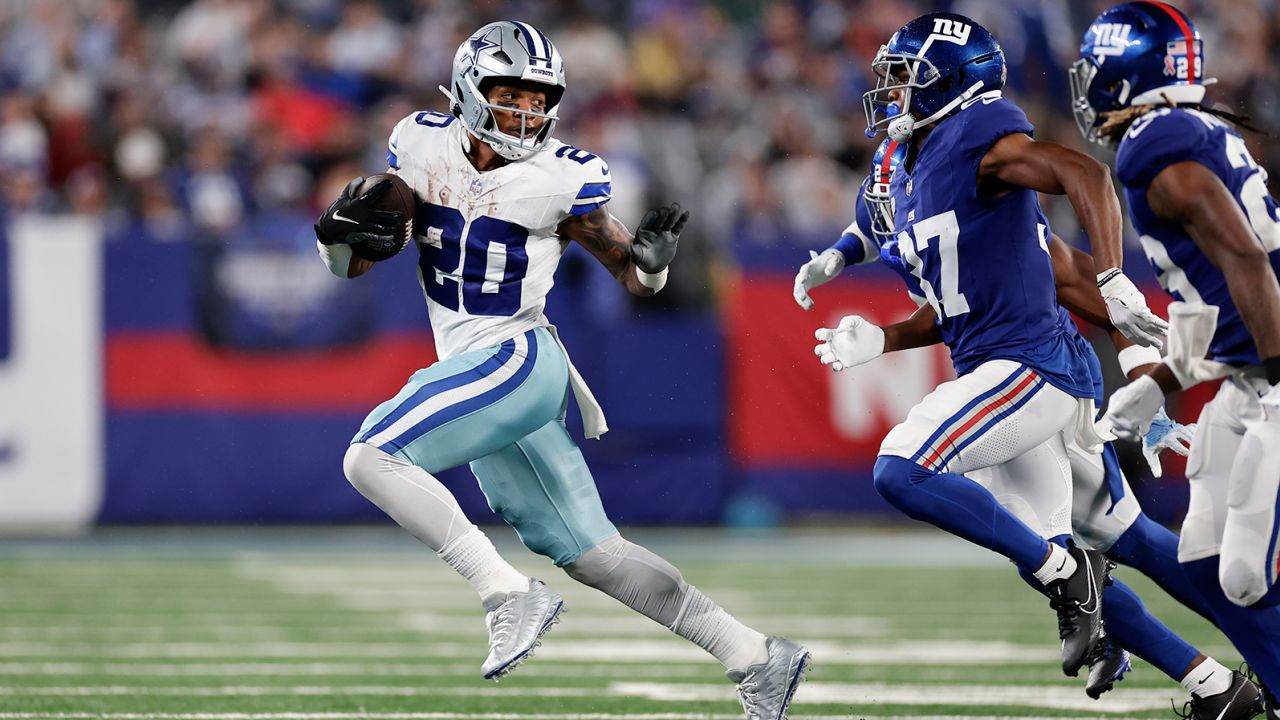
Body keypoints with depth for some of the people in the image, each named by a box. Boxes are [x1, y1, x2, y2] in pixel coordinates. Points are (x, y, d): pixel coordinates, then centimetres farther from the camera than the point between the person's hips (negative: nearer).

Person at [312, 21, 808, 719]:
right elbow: (351, 263, 9)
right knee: (589, 552, 9)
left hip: (517, 358, -6)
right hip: (470, 370, 6)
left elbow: (631, 272, 1)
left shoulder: (562, 179, -10)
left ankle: (511, 596, -23)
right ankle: (755, 657, 14)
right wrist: (338, 230, -15)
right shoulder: (422, 145, 2)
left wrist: (648, 257, -22)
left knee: (371, 457, -22)